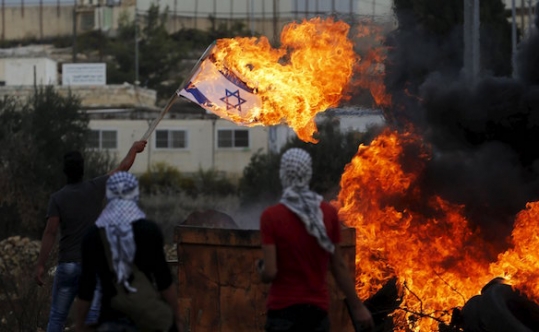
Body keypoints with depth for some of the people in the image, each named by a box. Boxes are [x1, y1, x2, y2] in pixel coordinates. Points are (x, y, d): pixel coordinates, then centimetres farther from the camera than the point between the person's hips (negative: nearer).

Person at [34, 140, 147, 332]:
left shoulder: (57, 198, -3)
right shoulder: (96, 188, 0)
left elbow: (50, 233, -10)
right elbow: (122, 168, 13)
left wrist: (40, 265, -9)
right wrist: (134, 149, 31)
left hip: (67, 264, 0)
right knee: (93, 316, -4)